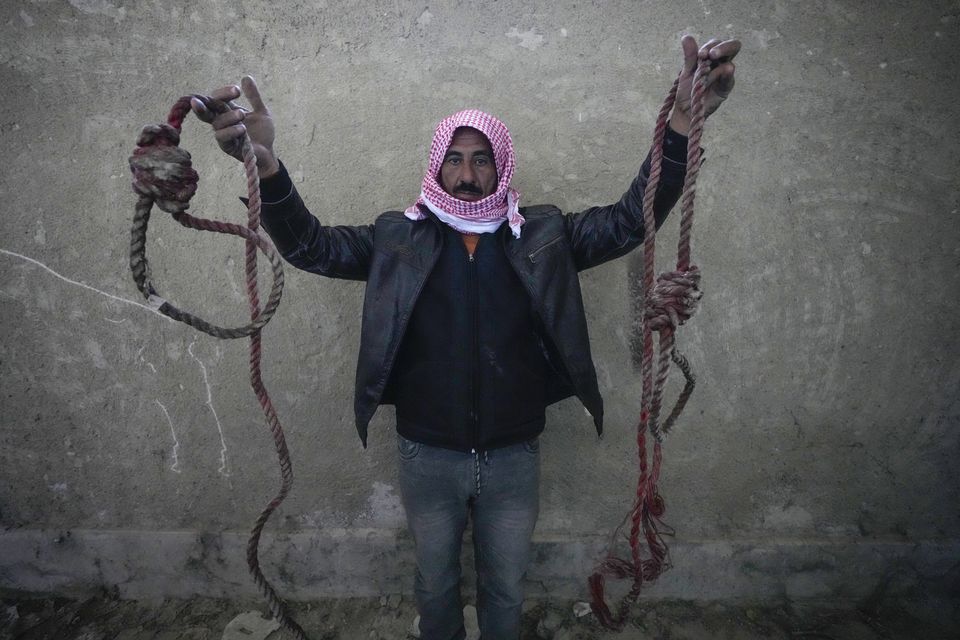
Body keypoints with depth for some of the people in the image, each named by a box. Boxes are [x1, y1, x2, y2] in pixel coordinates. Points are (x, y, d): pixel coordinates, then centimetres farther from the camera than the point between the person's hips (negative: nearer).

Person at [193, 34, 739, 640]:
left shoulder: (543, 236, -4)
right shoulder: (398, 237, -5)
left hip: (514, 457, 0)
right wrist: (266, 165, -31)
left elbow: (630, 220, -10)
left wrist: (680, 125, -24)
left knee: (506, 590, 23)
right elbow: (310, 245, -12)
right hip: (427, 457, 0)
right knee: (435, 584, 25)